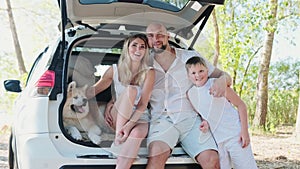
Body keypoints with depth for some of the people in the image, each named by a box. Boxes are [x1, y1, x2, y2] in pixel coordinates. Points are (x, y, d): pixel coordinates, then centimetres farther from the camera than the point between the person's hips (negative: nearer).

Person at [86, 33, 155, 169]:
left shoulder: (149, 73, 0)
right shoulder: (115, 70, 5)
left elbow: (143, 104, -10)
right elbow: (94, 89, -3)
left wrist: (129, 125, -26)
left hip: (139, 118, -1)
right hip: (116, 118, 1)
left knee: (137, 133, -37)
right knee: (131, 89, -27)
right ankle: (117, 138, -32)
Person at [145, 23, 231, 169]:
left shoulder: (191, 57, 10)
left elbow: (224, 76, 14)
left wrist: (222, 80, -10)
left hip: (190, 118, 1)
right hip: (162, 119, 0)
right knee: (158, 152, -34)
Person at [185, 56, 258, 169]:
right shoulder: (190, 94, 4)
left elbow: (241, 105, -5)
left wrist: (244, 131, -11)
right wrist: (205, 122, -5)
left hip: (235, 135, -4)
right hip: (216, 140, 4)